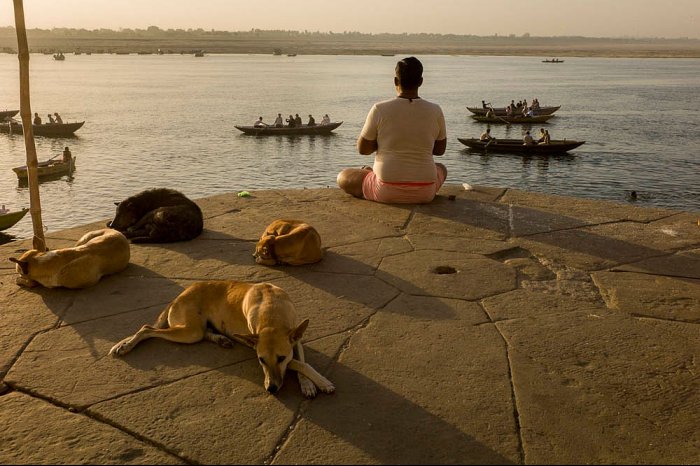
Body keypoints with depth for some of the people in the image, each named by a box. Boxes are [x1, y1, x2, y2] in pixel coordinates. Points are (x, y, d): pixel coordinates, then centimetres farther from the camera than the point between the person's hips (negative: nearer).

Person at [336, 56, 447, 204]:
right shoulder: (435, 111, -4)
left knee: (343, 177, 22)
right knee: (441, 169, 37)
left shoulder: (380, 109, -11)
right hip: (425, 193, 1)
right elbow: (440, 150, 9)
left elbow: (362, 149, -2)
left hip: (386, 192, -1)